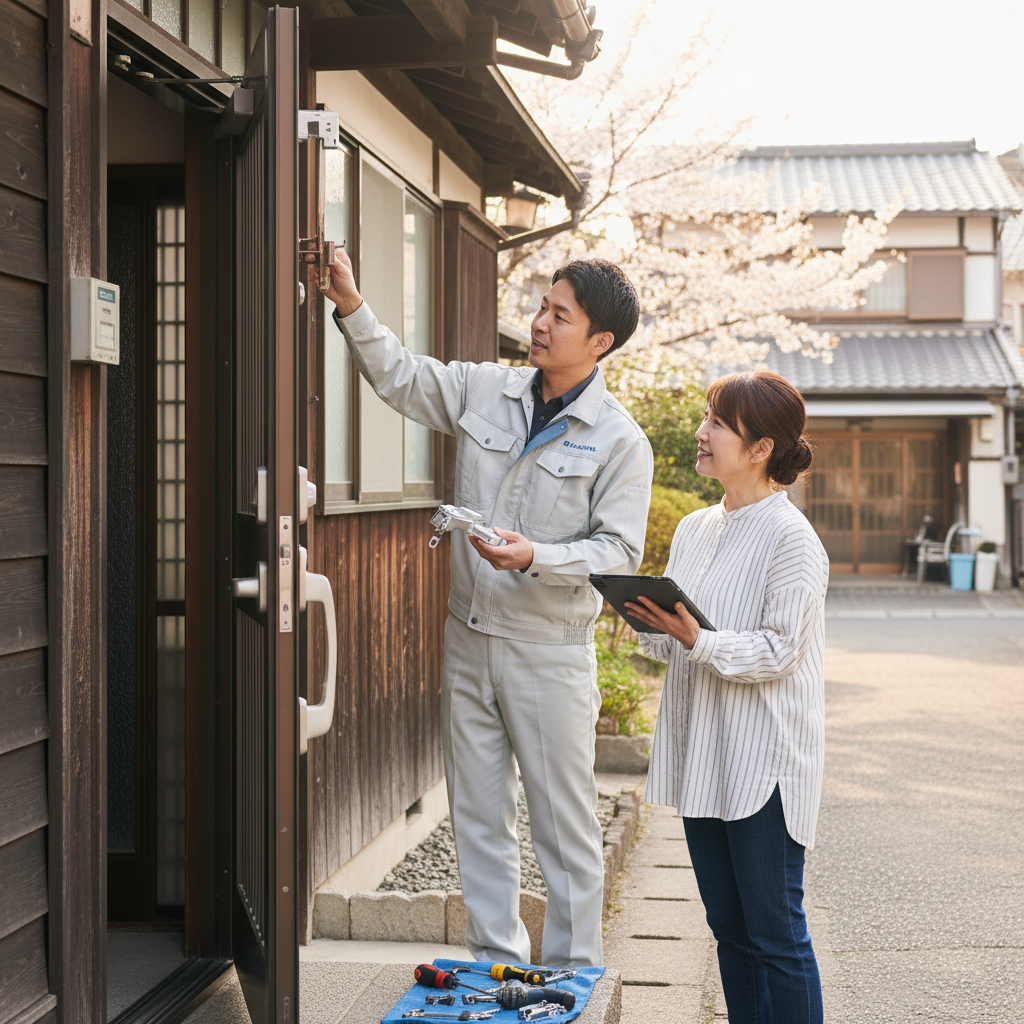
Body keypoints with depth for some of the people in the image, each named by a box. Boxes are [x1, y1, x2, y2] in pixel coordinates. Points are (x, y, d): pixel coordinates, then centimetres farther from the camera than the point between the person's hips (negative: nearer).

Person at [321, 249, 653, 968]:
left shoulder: (620, 441, -8)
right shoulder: (485, 390, 5)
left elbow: (619, 550, -11)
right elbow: (402, 378, 8)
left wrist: (536, 558, -24)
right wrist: (353, 308, -6)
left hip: (550, 652, -5)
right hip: (469, 639, 5)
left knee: (565, 825, 2)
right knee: (477, 815, 12)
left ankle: (573, 978, 15)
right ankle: (497, 961, 26)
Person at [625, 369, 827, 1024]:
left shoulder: (791, 539, -11)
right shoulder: (694, 529, 12)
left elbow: (778, 651, -16)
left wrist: (698, 641, -26)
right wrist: (653, 624, -4)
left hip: (766, 762, -8)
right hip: (704, 756, 8)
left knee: (775, 932, -1)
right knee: (728, 927, 14)